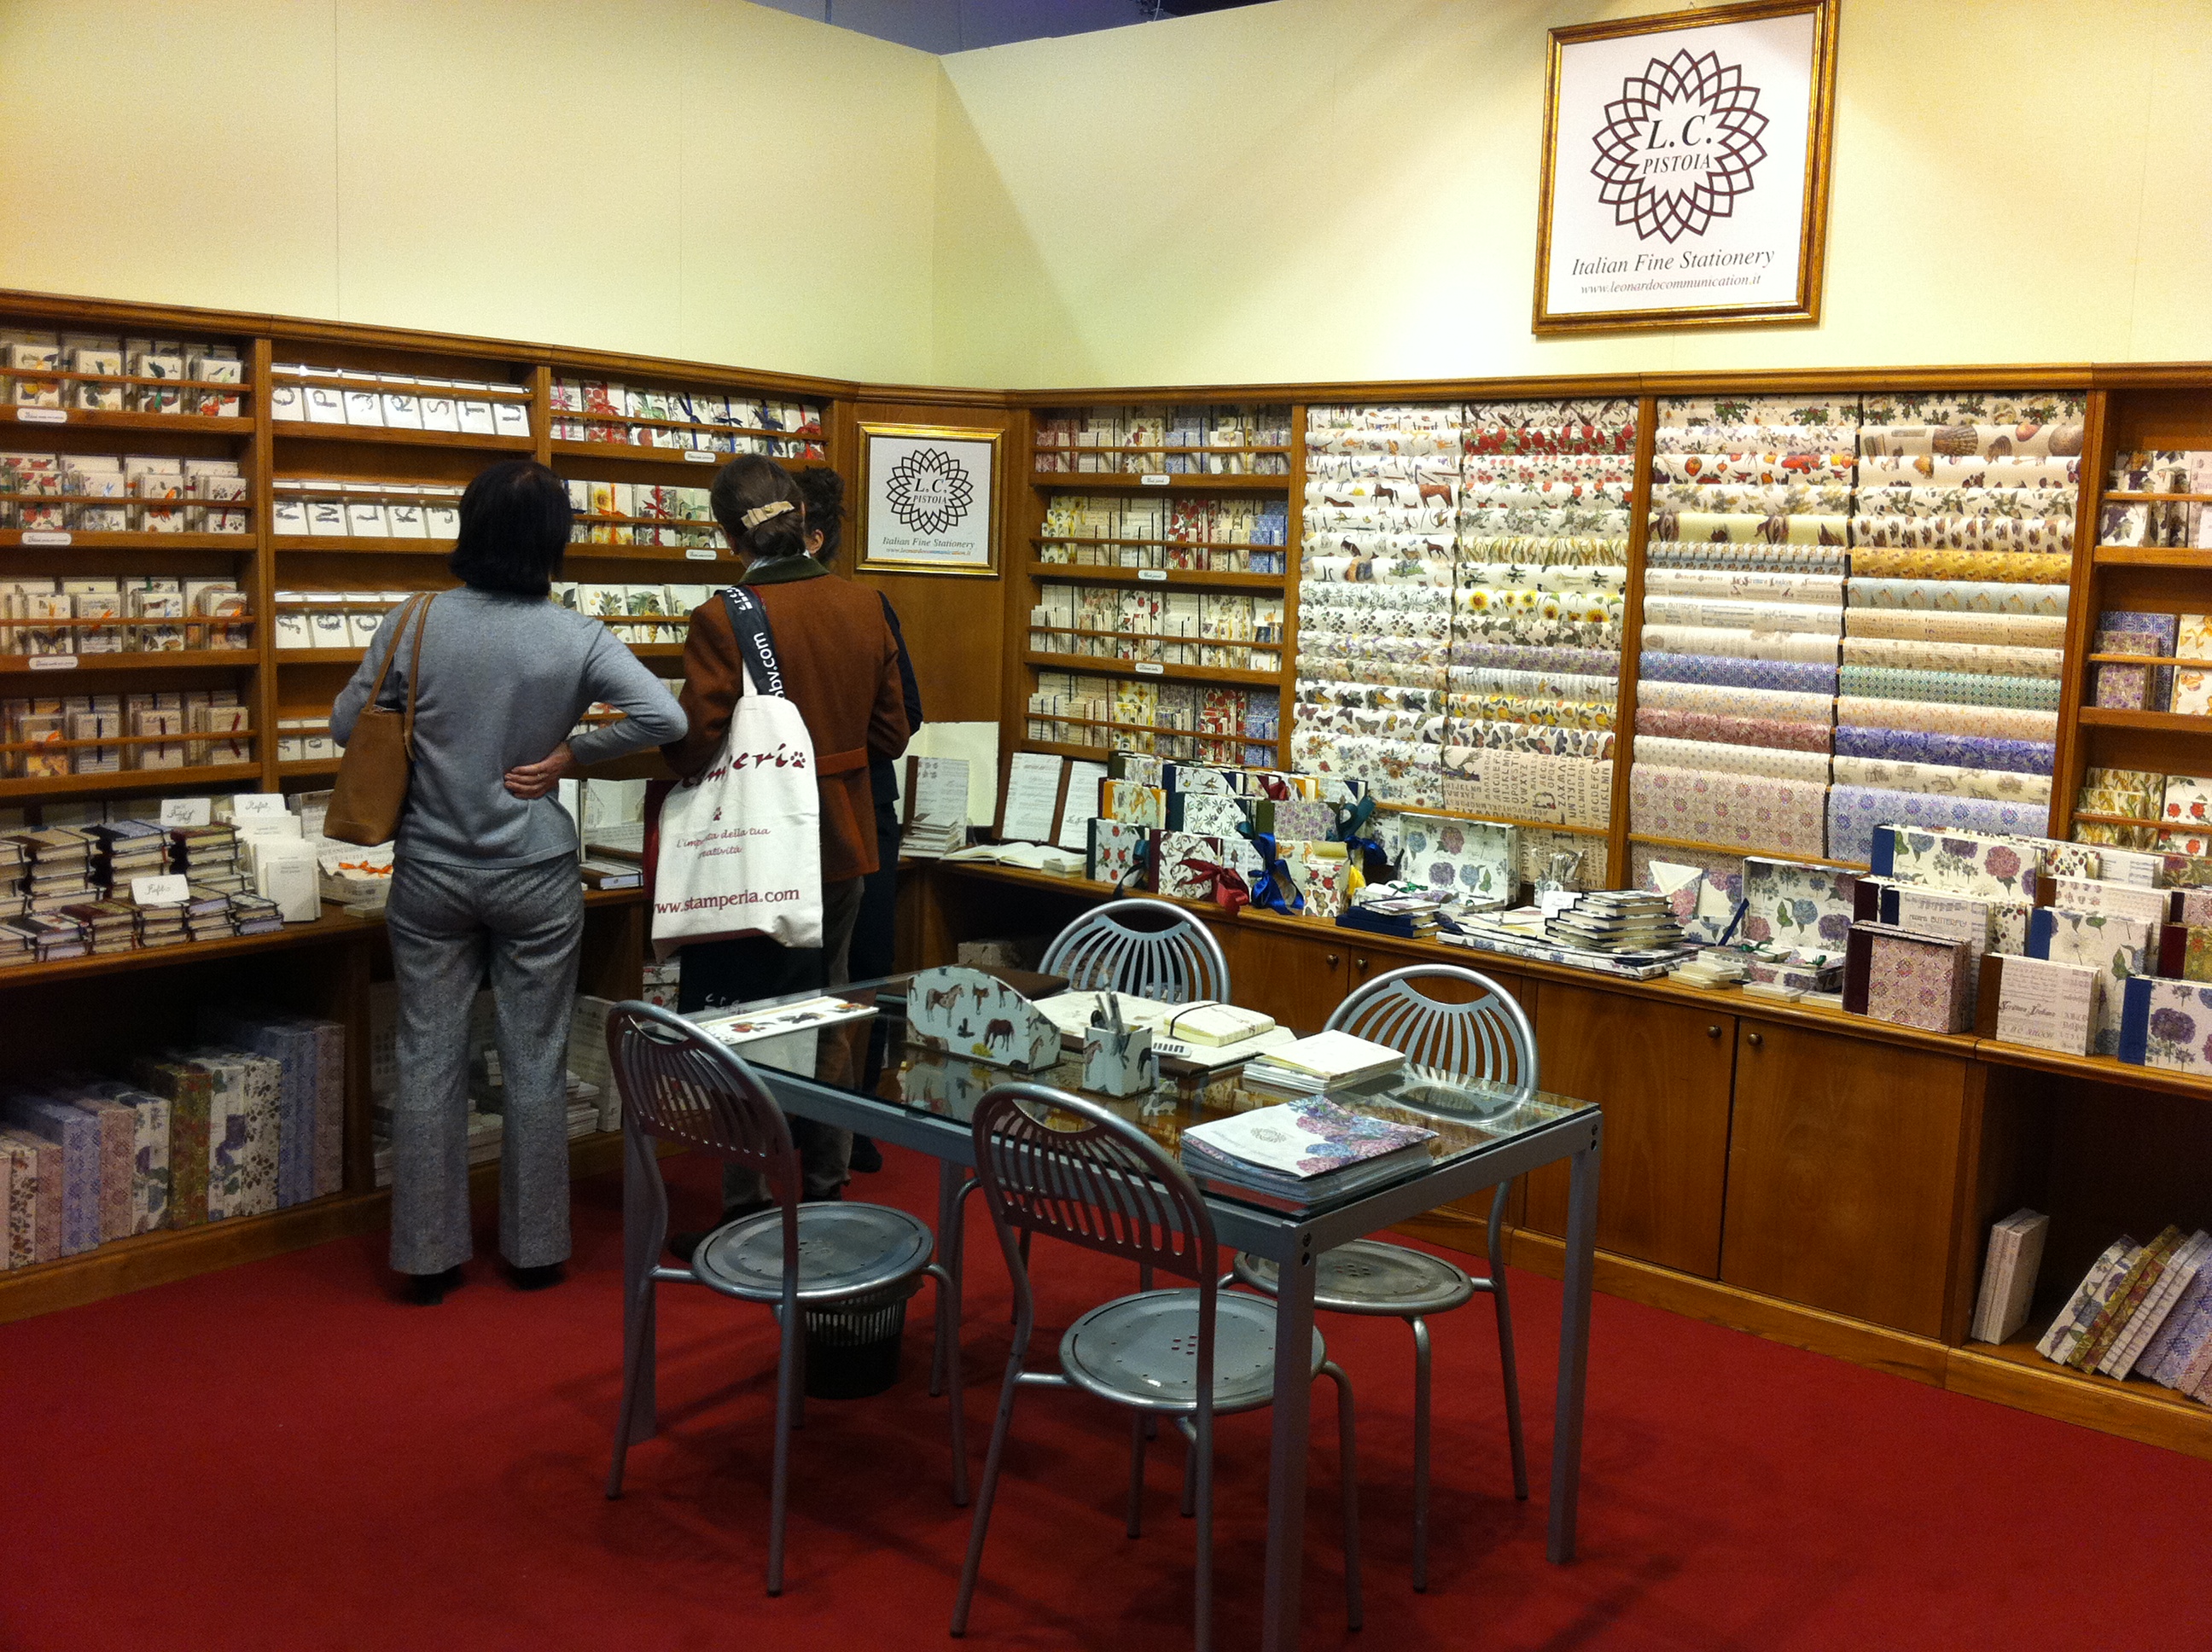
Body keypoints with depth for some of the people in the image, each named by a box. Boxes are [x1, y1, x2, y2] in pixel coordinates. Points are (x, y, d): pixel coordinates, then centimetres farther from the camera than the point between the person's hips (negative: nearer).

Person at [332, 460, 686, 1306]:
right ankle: (534, 1249, 21)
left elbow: (344, 724, 2)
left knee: (429, 1062, 10)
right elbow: (666, 718, -17)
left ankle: (429, 1256, 18)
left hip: (432, 876, 1)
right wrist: (570, 754, -6)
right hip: (537, 881, -1)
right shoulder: (577, 638, -11)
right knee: (536, 1063, 10)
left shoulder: (414, 627, -8)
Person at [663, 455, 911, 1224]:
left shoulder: (724, 620, -18)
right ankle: (826, 1196, 29)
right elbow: (889, 735, 5)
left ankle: (747, 1212, 14)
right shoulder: (866, 608, -2)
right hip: (842, 851, 6)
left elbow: (691, 750, -18)